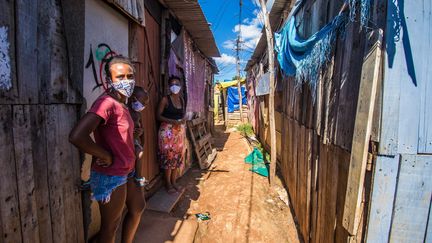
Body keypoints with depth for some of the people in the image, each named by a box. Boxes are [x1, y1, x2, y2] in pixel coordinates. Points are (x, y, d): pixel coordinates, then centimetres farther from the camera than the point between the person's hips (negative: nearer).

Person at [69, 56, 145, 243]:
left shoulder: (121, 104, 6)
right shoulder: (106, 102, -23)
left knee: (138, 208, 26)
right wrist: (106, 156, -22)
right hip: (110, 176, -9)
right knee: (110, 226, 11)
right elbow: (76, 136, -35)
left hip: (127, 171, 9)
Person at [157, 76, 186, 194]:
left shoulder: (181, 99, 10)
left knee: (177, 156, 10)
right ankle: (168, 184, 14)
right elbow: (158, 116, -9)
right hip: (167, 130, -6)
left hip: (180, 130, 6)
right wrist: (171, 121, -21)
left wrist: (183, 119, -3)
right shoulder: (165, 99, -7)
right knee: (168, 156, -1)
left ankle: (174, 182, 25)